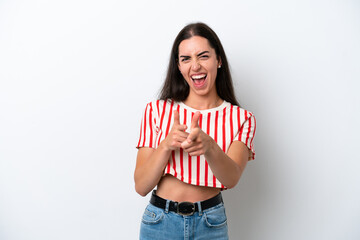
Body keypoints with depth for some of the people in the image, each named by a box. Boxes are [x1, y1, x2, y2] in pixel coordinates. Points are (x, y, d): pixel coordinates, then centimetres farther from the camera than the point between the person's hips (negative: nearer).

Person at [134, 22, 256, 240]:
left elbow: (231, 179, -19)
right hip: (160, 221, 0)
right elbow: (141, 186, -8)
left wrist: (209, 147, -38)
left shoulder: (241, 118, -4)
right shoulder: (157, 110, -4)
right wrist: (167, 144, -25)